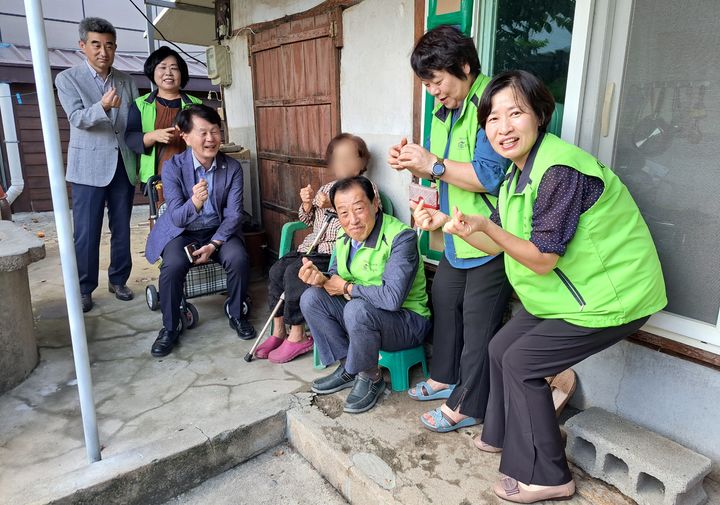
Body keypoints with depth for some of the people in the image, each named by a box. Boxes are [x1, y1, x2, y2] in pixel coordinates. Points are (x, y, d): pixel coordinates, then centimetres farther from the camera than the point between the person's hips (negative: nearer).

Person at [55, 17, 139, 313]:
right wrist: (103, 106, -32)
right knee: (86, 232, 0)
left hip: (124, 164, 3)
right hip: (89, 166, -3)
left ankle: (118, 280, 24)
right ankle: (84, 288, 13)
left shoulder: (127, 81, 11)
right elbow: (78, 118, -12)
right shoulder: (67, 79, 1)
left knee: (122, 228, 10)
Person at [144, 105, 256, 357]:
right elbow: (177, 217, -18)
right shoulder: (172, 166, -13)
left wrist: (213, 245, -20)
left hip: (219, 231, 1)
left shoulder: (232, 167, -8)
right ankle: (170, 327, -5)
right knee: (173, 265, -30)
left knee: (239, 259, -27)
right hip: (181, 232, -1)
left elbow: (234, 214, -7)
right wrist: (194, 202, -40)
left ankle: (236, 314, 1)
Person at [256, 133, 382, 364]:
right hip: (313, 246, 7)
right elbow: (308, 221, 25)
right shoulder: (326, 188, 21)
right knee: (277, 269, -13)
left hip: (337, 251, -7)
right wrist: (307, 203, 4)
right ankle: (279, 332, -1)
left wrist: (333, 206, -20)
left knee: (294, 273, -25)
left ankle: (297, 336, -10)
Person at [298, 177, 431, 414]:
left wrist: (346, 288, -20)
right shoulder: (344, 237, 0)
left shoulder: (401, 237, -25)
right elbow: (336, 277, 10)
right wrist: (321, 279, -15)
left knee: (357, 309, -35)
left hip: (408, 321, -7)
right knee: (311, 298, -8)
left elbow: (392, 297, -35)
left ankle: (371, 378, -8)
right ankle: (347, 367, 3)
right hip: (365, 316, 8)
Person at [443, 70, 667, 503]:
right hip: (566, 293, 9)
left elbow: (542, 259, -24)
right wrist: (452, 225, -8)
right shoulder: (519, 172, 5)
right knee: (501, 347, 12)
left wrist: (485, 225, -31)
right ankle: (504, 435, 34)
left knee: (522, 362, -9)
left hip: (611, 297, -9)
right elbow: (499, 245, 4)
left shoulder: (559, 170, -26)